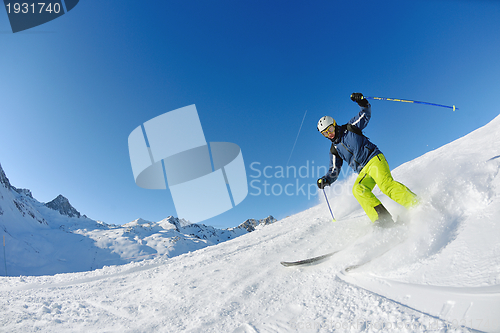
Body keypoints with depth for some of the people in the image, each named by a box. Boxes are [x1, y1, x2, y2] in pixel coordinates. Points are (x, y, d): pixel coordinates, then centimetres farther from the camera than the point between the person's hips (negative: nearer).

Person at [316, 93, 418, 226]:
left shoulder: (349, 128, 9)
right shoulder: (334, 150, 16)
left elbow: (365, 115, 11)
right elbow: (334, 171, 14)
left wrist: (363, 103, -9)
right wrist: (325, 180, -5)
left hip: (374, 159, -3)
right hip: (364, 172, 4)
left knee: (386, 184, -29)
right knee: (358, 189, -26)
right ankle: (382, 219, -34)